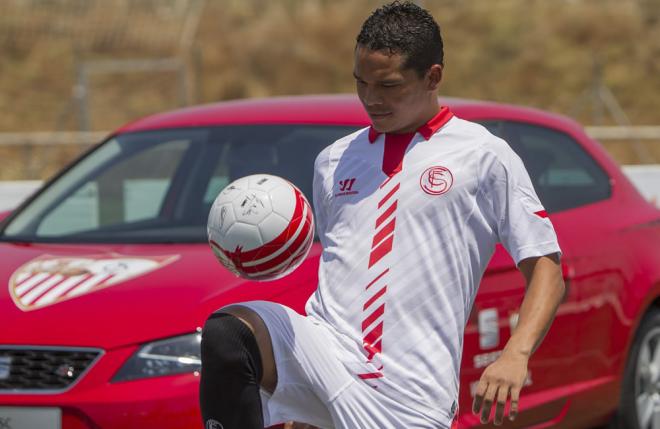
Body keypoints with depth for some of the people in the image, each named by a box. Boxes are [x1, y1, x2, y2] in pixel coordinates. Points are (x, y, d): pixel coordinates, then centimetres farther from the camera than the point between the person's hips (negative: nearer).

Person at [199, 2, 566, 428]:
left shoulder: (484, 156, 4)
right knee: (226, 332, -28)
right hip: (325, 351, 3)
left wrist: (516, 355, -16)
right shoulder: (334, 160, 20)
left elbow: (547, 267, 0)